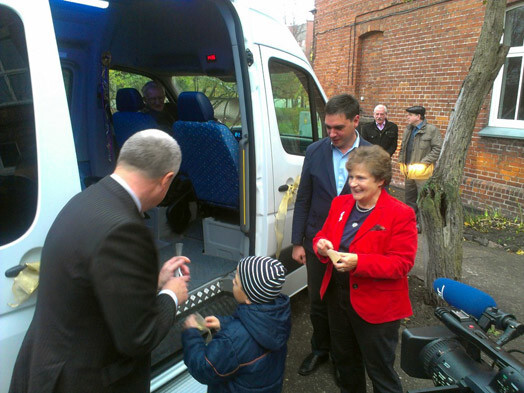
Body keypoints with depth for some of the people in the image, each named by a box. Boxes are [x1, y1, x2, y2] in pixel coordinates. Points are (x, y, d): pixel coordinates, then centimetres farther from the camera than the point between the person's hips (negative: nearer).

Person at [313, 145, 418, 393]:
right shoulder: (340, 203, 1)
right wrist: (321, 245, -15)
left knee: (379, 369, 12)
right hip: (338, 295, 7)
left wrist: (358, 262, -31)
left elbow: (402, 263, -20)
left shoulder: (401, 215, -17)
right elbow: (323, 235, 10)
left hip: (376, 305, -6)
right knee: (344, 358, 27)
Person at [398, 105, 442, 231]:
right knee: (409, 197, 17)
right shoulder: (408, 130, 13)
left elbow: (438, 149, -14)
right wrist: (402, 162, 10)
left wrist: (423, 163, -19)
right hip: (409, 171, 8)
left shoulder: (432, 130, -10)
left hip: (422, 172, -8)